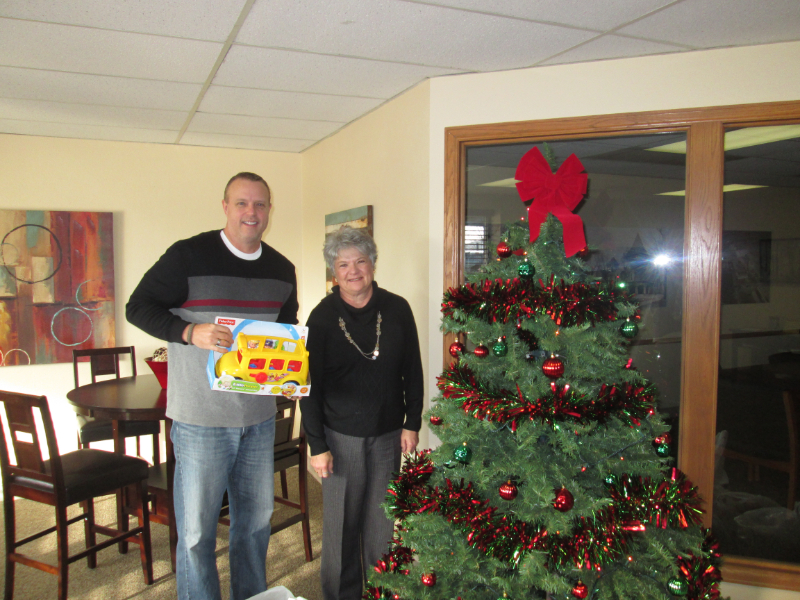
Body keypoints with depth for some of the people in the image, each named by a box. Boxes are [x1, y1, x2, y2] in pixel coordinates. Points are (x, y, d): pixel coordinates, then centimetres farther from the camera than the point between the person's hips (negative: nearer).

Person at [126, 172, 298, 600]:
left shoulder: (282, 270, 8)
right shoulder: (189, 255, -9)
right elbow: (138, 308, -7)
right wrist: (190, 333, -23)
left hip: (259, 418, 5)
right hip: (200, 419, -5)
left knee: (256, 520, 19)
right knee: (196, 529, 6)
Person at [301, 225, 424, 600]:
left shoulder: (397, 310, -2)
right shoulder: (322, 317, -7)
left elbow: (412, 371, 6)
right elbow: (310, 385, -5)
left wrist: (412, 423, 3)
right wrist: (317, 445, -6)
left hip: (387, 434, 2)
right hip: (340, 435, -2)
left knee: (382, 517, 13)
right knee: (341, 520, 8)